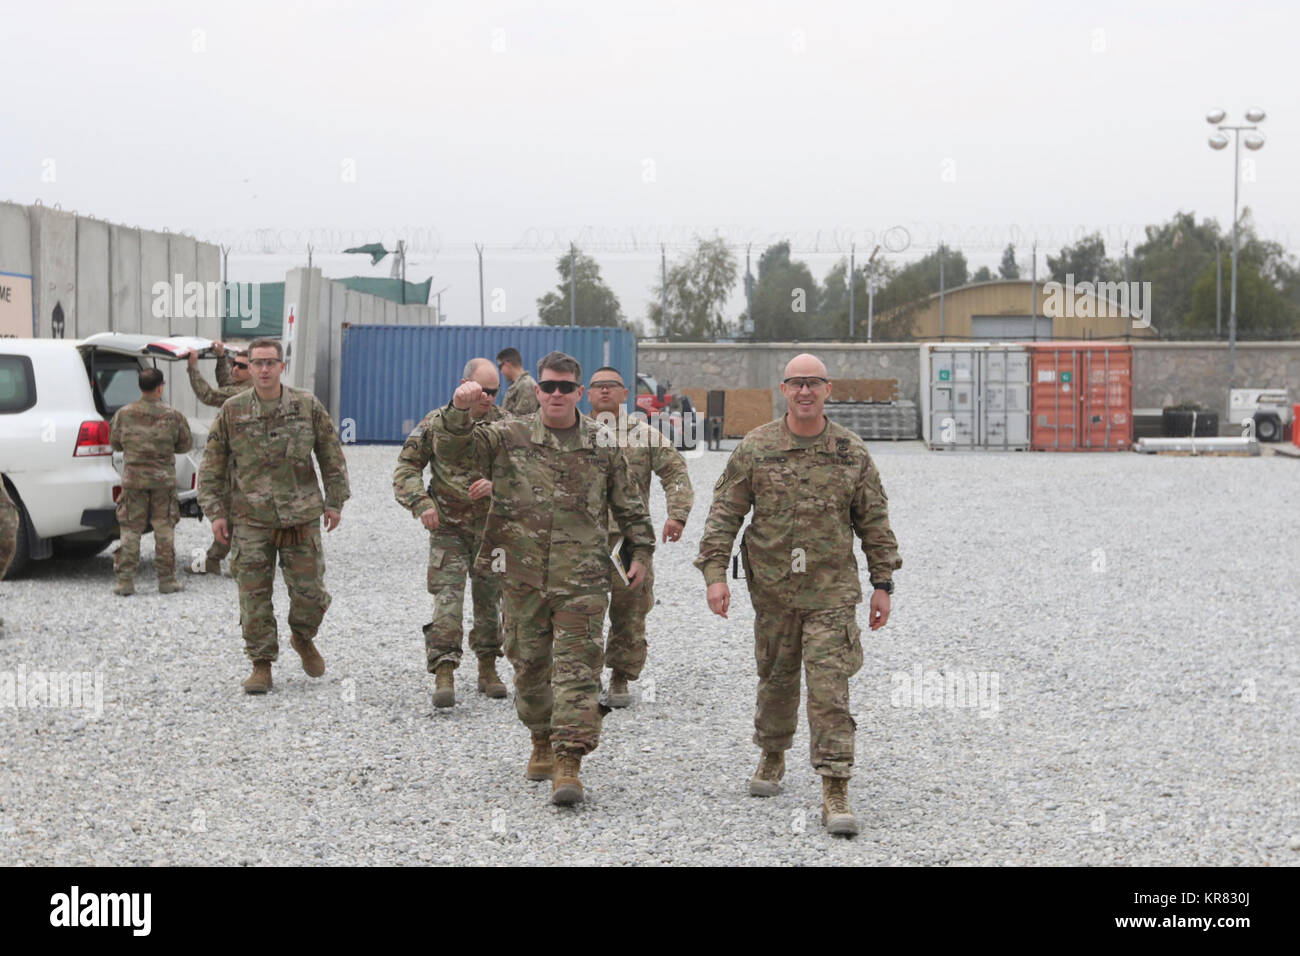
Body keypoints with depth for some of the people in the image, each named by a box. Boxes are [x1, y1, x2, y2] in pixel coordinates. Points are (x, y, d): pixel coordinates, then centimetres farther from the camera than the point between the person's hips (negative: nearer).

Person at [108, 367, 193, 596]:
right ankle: (166, 579, 9)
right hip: (163, 480, -1)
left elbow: (115, 443, 9)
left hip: (133, 478, 1)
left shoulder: (124, 414, -2)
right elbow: (186, 444, 6)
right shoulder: (173, 416, -4)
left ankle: (125, 580, 4)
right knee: (164, 530, 7)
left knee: (130, 530, 6)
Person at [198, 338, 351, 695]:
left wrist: (335, 502, 7)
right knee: (254, 595, -2)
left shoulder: (308, 406, 2)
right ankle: (261, 665, 9)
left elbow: (332, 455, 10)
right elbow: (212, 465, 6)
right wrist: (216, 511, 1)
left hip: (301, 516, 0)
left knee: (309, 590, 2)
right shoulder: (232, 411, 1)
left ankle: (303, 639, 31)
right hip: (251, 519, 0)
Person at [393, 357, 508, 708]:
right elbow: (406, 467, 2)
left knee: (489, 598, 10)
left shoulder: (505, 424, 1)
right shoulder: (436, 423, -2)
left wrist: (496, 483, -21)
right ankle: (443, 673, -12)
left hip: (492, 527, 2)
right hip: (448, 526, -2)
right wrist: (422, 504, -12)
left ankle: (487, 669, 24)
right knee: (447, 598, -11)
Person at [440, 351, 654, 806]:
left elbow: (628, 504, 16)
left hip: (582, 580, -1)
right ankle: (543, 743, 32)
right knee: (530, 665, 12)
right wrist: (459, 410, -24)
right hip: (523, 576, 1)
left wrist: (641, 550, 14)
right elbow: (451, 448, -7)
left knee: (577, 668, -8)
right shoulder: (508, 437, 3)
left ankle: (568, 762, -10)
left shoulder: (603, 444, 6)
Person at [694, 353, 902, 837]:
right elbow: (724, 514, -1)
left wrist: (883, 584, 5)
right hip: (772, 588, 1)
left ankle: (835, 792, -8)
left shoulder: (852, 452, 1)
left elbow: (874, 522, 7)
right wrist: (715, 574, -9)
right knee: (776, 678, 15)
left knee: (830, 687, -8)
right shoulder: (755, 448, -1)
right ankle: (772, 756, 39)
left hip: (832, 591, -1)